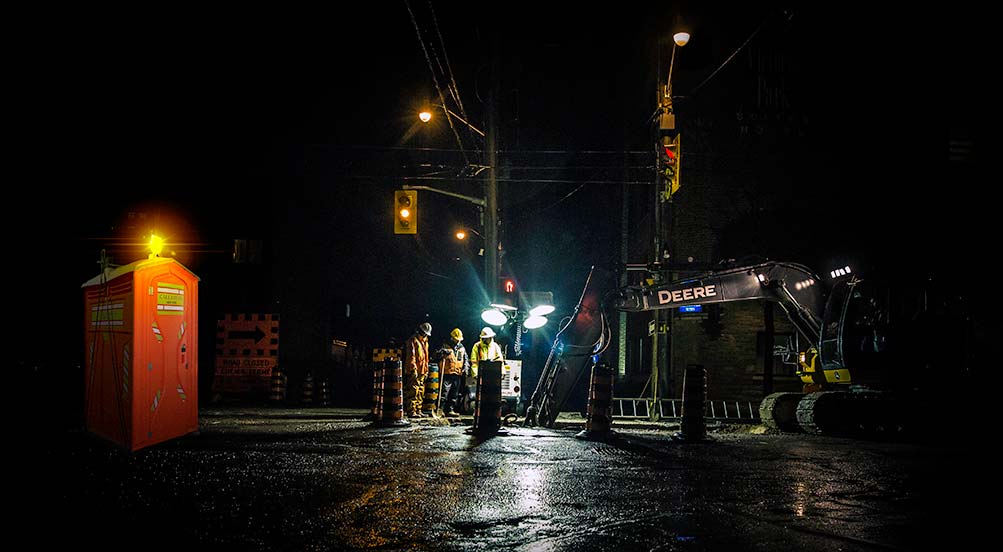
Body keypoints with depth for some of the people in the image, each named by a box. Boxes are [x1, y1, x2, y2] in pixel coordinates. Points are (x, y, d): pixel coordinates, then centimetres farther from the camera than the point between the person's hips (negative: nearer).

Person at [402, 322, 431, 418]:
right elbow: (411, 356, -16)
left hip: (422, 371, 9)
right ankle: (411, 411, -10)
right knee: (413, 392, -10)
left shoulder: (424, 342, 20)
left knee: (420, 392, 11)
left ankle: (418, 411, 18)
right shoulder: (413, 340, -8)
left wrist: (426, 370, 22)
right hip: (414, 371, -9)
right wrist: (413, 369, -21)